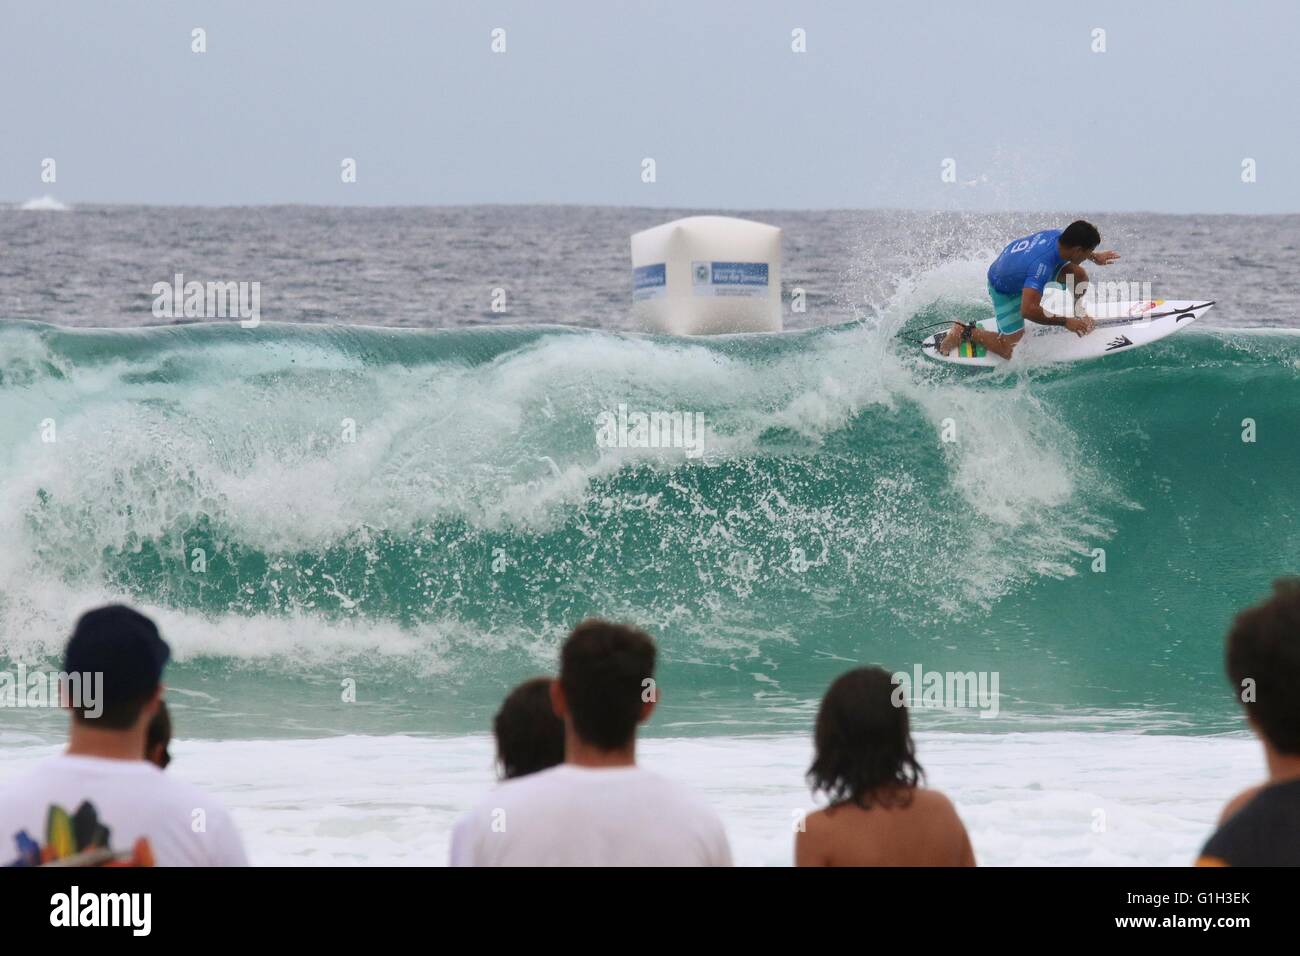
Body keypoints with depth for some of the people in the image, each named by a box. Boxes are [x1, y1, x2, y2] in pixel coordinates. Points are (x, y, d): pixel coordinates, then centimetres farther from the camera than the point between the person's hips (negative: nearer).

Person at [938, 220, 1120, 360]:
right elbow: (1028, 311, -49)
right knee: (1011, 351, -14)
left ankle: (1077, 312, 22)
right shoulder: (1042, 265, -45)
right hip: (1005, 289, -7)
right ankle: (966, 332, 6)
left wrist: (1095, 257, 10)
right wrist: (1065, 322, -41)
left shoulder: (1059, 235, -21)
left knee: (1079, 275, -8)